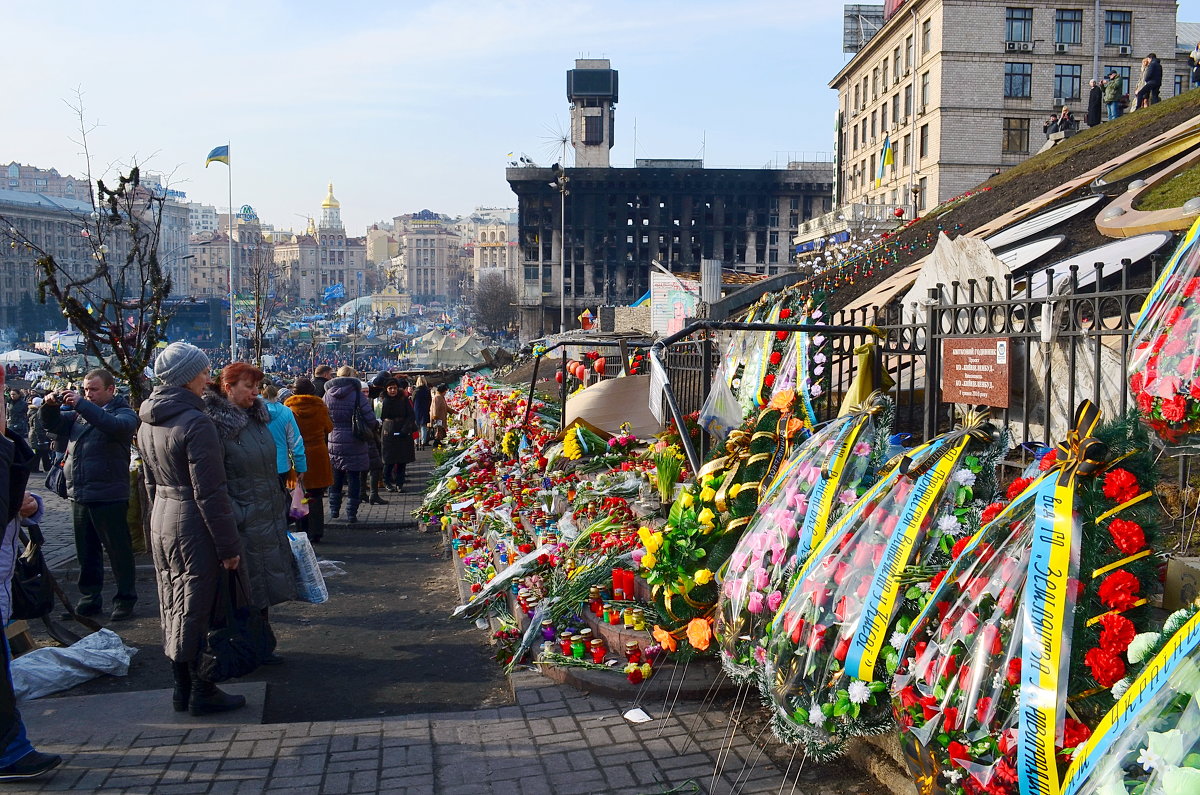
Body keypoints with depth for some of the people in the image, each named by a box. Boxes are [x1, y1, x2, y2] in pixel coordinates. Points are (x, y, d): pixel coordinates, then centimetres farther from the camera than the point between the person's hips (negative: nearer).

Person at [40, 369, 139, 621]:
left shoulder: (124, 413, -5)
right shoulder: (79, 412, 14)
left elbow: (115, 425, -27)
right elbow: (54, 425, 13)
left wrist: (82, 404, -29)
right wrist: (51, 406, -7)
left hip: (109, 496, -7)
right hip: (79, 496, 7)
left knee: (119, 550, 2)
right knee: (86, 552, 15)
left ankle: (126, 598, 12)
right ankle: (90, 598, 26)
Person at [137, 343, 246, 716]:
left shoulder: (148, 422, 8)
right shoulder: (195, 423, -19)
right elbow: (210, 493, -20)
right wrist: (228, 546, -15)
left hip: (162, 521, 9)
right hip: (193, 524, -8)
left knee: (173, 607, 15)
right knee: (196, 609, 2)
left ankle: (182, 688, 25)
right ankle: (201, 692, 12)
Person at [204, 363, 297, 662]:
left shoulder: (257, 418, 10)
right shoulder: (217, 425, -14)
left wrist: (281, 510, 18)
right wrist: (233, 519, -20)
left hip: (270, 518, 7)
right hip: (243, 523, -7)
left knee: (265, 585, 14)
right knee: (247, 591, 3)